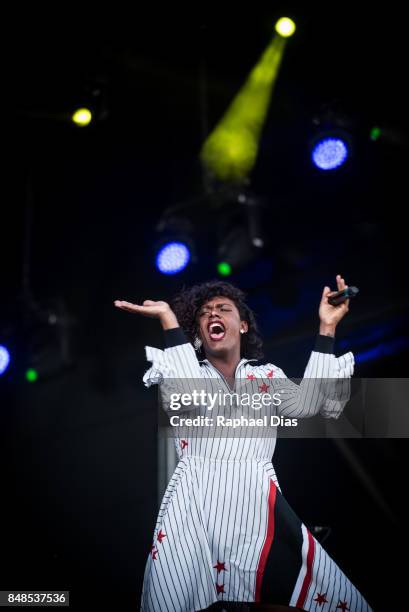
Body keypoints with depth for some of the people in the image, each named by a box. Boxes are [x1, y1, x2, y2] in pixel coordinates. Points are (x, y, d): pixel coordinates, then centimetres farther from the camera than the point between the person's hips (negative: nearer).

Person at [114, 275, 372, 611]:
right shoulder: (181, 368, 16)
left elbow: (306, 403, 2)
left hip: (259, 508, 2)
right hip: (194, 511, -1)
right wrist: (168, 318, -6)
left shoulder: (267, 375, 22)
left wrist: (327, 328, 2)